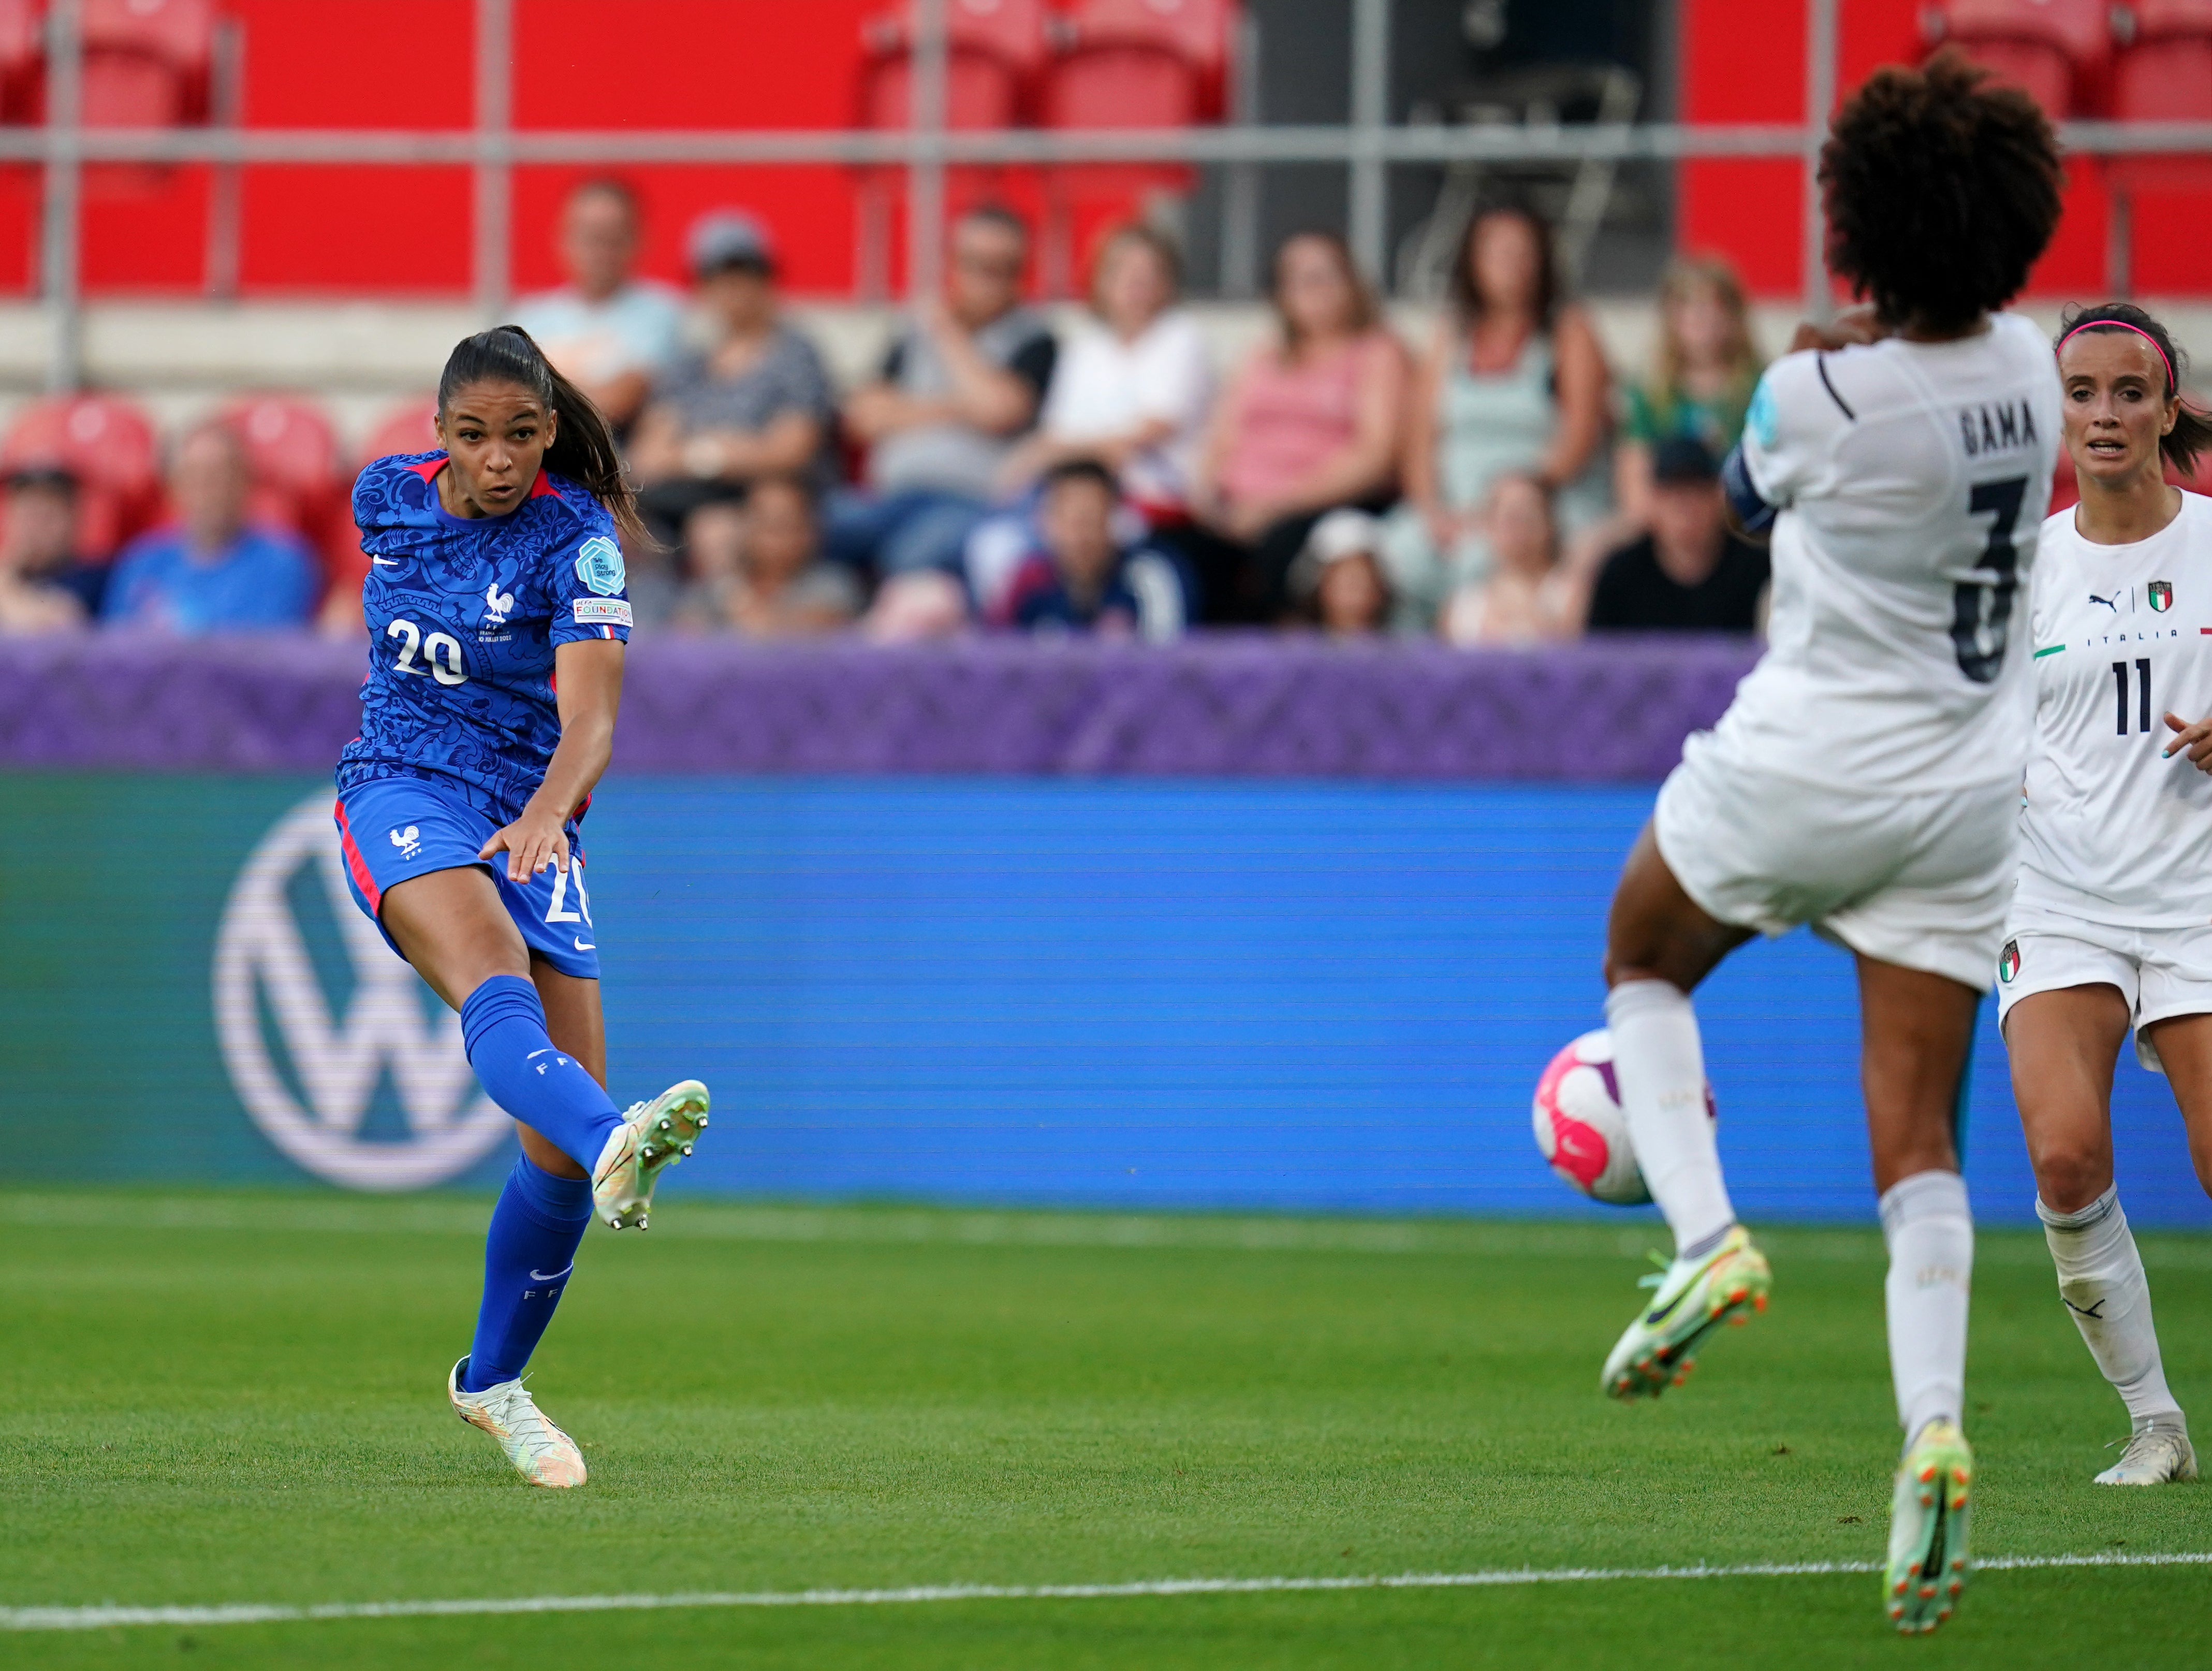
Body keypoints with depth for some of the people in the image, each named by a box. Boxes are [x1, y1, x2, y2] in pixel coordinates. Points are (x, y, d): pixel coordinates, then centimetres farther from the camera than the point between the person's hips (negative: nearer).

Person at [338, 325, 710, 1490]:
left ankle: (493, 1381, 17)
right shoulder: (388, 497, 1)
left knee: (559, 1150, -5)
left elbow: (589, 716, -24)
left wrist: (550, 807, -44)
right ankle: (615, 1144, -66)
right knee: (498, 989, -34)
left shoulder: (575, 539, -10)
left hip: (529, 818, 0)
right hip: (400, 795, 0)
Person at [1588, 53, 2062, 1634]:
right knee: (1920, 1134, 4)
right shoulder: (2027, 365, -3)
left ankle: (1707, 1236, 3)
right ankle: (1933, 1432, -13)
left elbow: (1741, 501, 3)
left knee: (1643, 962, 24)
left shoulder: (1820, 397, -20)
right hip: (1969, 790, 5)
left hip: (1806, 763, -5)